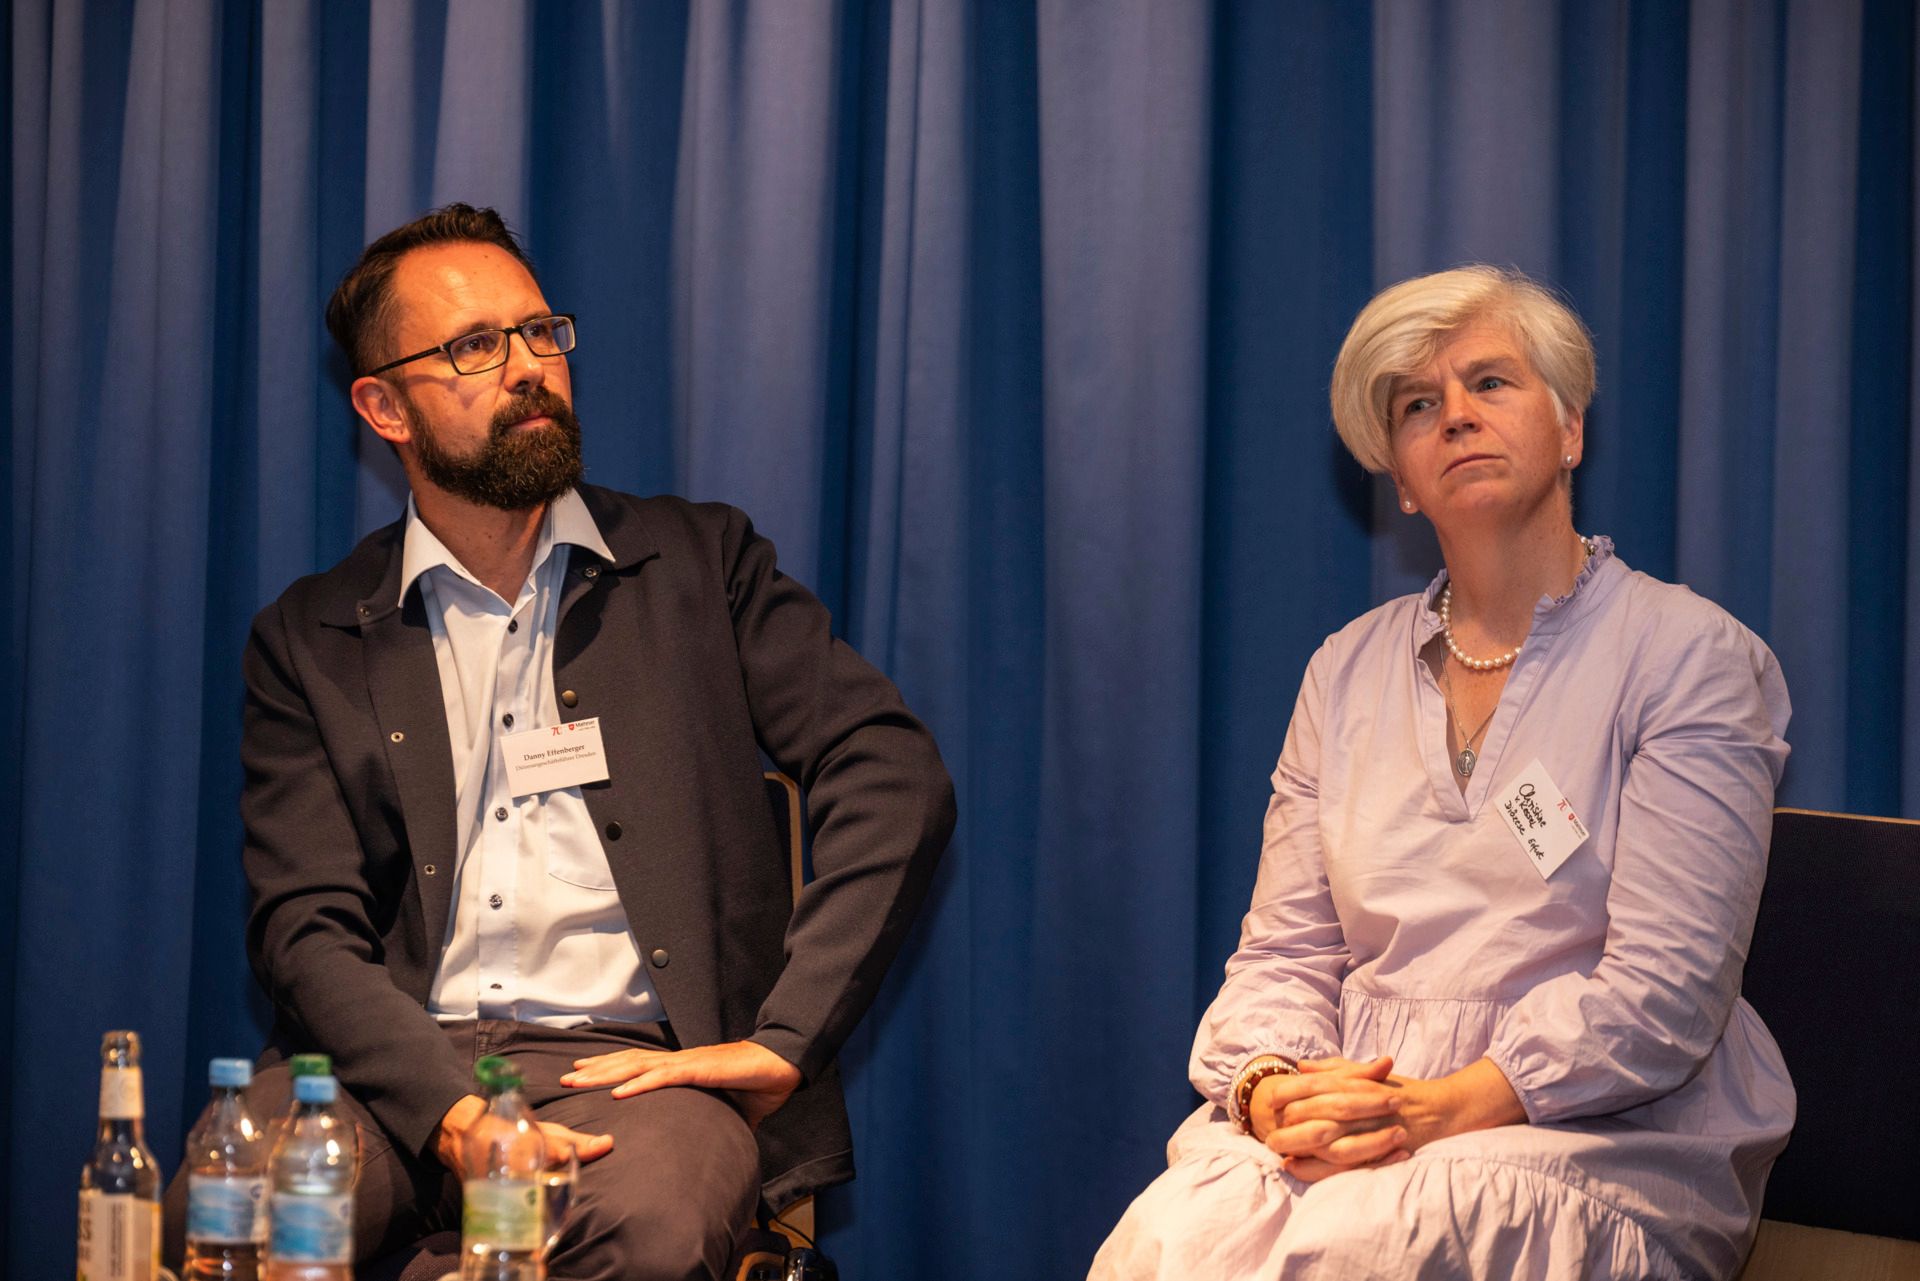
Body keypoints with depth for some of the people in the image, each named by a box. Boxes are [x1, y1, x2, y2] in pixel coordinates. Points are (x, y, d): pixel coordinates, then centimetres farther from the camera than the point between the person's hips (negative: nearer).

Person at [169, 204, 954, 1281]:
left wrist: (784, 1041, -11)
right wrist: (447, 1107, -18)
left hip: (630, 1061, -1)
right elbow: (310, 928, 3)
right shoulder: (312, 643, 14)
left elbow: (897, 782, 2)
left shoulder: (701, 565, 13)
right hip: (397, 1066, 1)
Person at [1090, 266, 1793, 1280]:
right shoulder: (1349, 671, 17)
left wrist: (1445, 1109, -20)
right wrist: (1271, 1084, -11)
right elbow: (1285, 950, 13)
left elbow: (1664, 986, -9)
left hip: (1597, 1140, -4)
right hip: (1351, 1114, 4)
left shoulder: (1690, 655, 1)